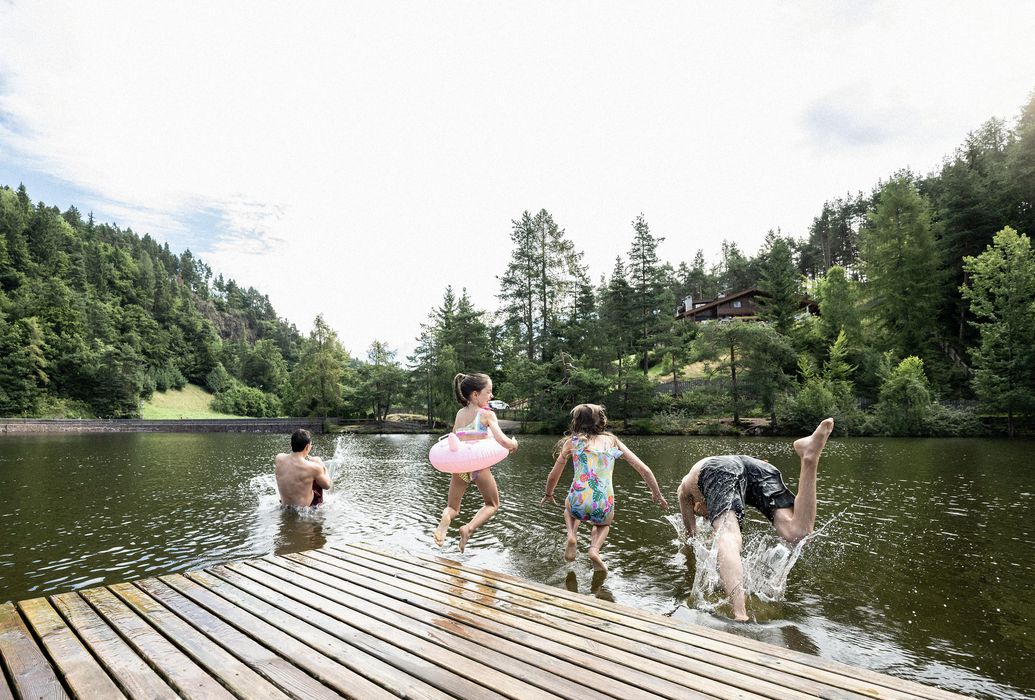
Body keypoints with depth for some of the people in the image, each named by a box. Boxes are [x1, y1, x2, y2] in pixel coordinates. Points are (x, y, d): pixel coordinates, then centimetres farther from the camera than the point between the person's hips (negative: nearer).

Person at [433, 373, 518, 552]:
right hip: (479, 466, -4)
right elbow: (503, 441, -13)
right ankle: (469, 528, -4)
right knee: (492, 505, 22)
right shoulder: (487, 414, -5)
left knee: (452, 508, 21)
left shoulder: (459, 414, 10)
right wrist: (514, 444, 7)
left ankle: (445, 519, -15)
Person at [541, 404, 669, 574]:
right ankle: (595, 548, 8)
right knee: (604, 523, 37)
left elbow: (553, 476, 16)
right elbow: (644, 470, 10)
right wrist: (657, 494, 24)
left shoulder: (572, 441, 8)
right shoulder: (612, 441, 12)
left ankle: (572, 536, 9)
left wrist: (548, 495, 36)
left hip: (579, 503, -1)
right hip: (603, 508, 1)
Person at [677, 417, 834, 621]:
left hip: (718, 469, -3)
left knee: (728, 539, -23)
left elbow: (691, 532, 51)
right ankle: (809, 458, -31)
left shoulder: (684, 487, 42)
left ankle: (740, 615, -48)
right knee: (798, 533, -16)